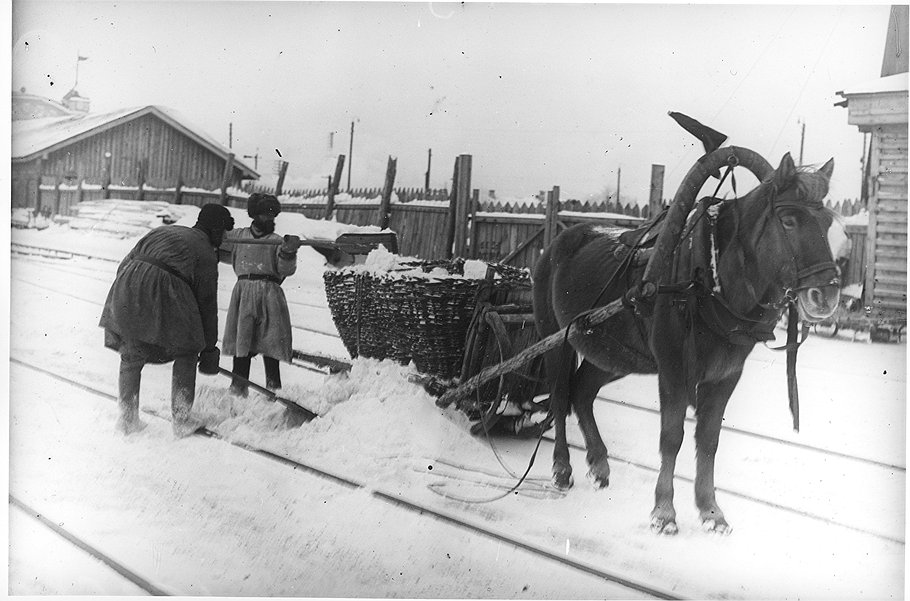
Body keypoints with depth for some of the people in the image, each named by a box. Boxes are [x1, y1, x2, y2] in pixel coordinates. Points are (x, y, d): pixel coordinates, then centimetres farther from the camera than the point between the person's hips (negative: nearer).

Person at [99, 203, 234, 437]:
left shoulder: (161, 231, 29)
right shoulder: (206, 253, 12)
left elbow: (125, 263, 25)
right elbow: (207, 304, 12)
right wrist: (209, 346, 19)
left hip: (126, 285, 5)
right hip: (163, 295, -5)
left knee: (132, 354, 21)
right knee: (185, 353, 16)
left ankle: (127, 419, 25)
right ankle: (182, 420, 17)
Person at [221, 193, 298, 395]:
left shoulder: (277, 241, 9)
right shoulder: (238, 236, 17)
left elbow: (286, 270, -1)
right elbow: (224, 253, 32)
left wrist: (288, 253, -18)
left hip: (269, 293, -2)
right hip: (244, 290, 2)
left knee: (270, 339, -5)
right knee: (241, 337, -1)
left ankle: (273, 384, -1)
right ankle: (240, 383, 3)